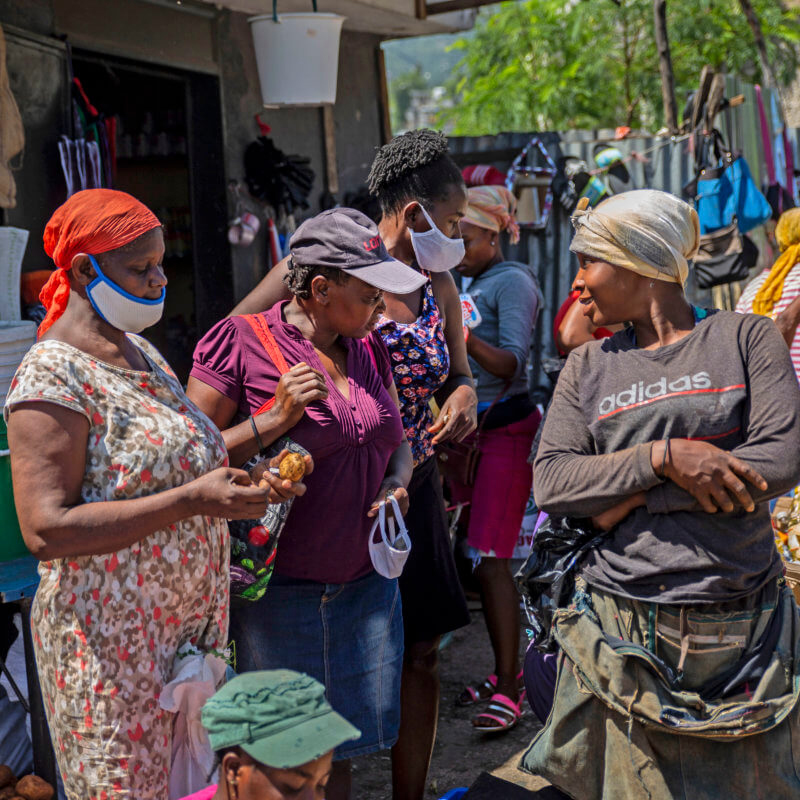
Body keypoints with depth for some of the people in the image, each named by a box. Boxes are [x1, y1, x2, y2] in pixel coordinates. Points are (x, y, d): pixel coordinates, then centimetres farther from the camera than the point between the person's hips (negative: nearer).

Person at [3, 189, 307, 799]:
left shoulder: (142, 353, 11)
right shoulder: (53, 375, -15)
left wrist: (248, 482, 4)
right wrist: (191, 501, -26)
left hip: (191, 621, 8)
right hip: (110, 641, -8)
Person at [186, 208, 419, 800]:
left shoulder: (369, 350, 10)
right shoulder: (240, 343, -10)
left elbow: (398, 445, 21)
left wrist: (397, 485, 0)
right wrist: (275, 420, -21)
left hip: (368, 586, 6)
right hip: (281, 591, -5)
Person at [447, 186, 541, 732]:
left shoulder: (512, 282, -8)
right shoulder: (475, 285, 17)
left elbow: (512, 364, -19)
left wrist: (461, 332, -30)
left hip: (507, 429, -9)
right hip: (473, 429, 9)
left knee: (491, 558, -11)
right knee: (474, 553, 8)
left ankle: (508, 692, -6)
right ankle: (505, 672, 17)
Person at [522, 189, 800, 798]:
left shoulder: (747, 337, 2)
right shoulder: (589, 367, 9)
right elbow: (550, 482, -2)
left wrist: (635, 499, -11)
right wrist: (663, 457, -17)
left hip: (742, 628, -1)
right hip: (624, 629, 2)